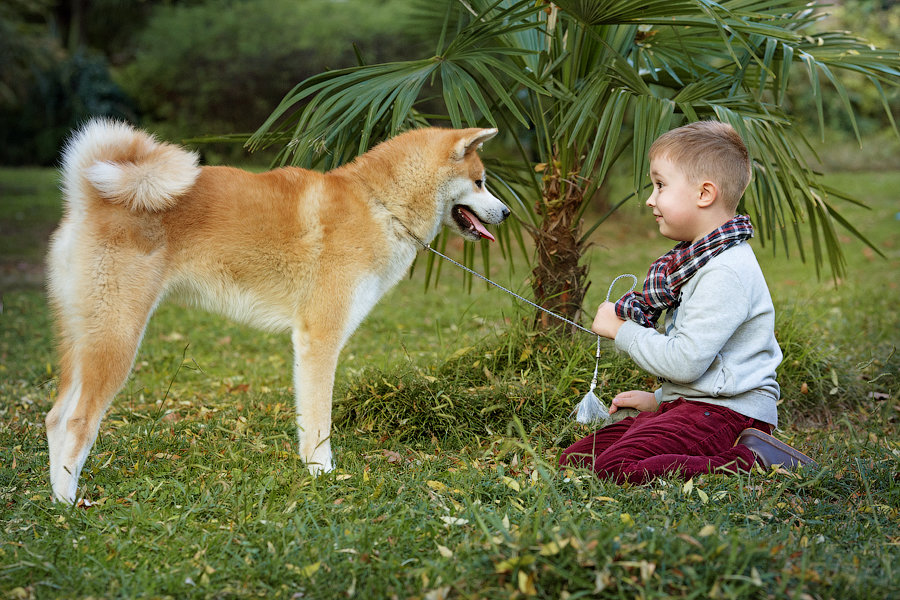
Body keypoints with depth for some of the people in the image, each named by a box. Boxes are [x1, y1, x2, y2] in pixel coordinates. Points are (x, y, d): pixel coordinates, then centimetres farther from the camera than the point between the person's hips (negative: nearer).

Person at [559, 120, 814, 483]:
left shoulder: (726, 272, -18)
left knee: (616, 468, -28)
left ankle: (746, 461, -15)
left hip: (727, 413, -11)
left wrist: (621, 330, -9)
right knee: (574, 459, 3)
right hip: (684, 403, 11)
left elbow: (684, 361, -22)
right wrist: (660, 400, 20)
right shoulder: (702, 257, 16)